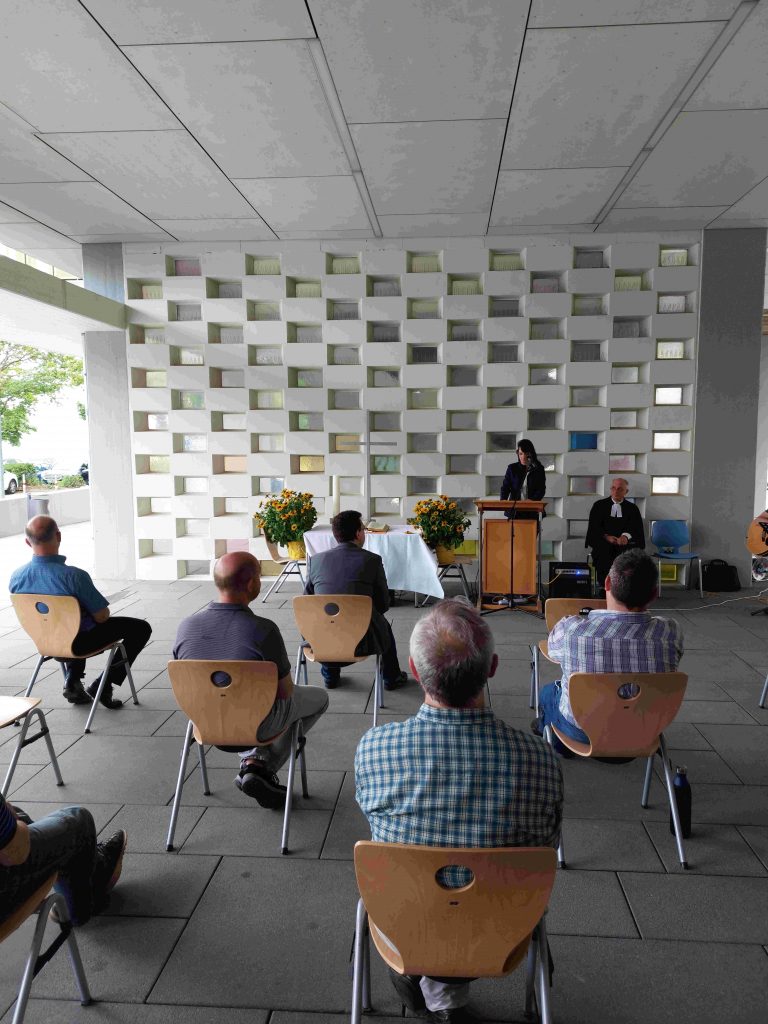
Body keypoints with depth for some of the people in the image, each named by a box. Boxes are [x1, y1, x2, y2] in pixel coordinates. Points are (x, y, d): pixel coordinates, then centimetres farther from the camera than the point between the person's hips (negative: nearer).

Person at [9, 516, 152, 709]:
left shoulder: (16, 578, -15)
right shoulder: (74, 576, -34)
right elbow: (102, 617, -24)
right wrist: (101, 610, 0)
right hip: (79, 644, -6)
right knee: (141, 628, 11)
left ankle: (72, 679, 26)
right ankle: (102, 686, 9)